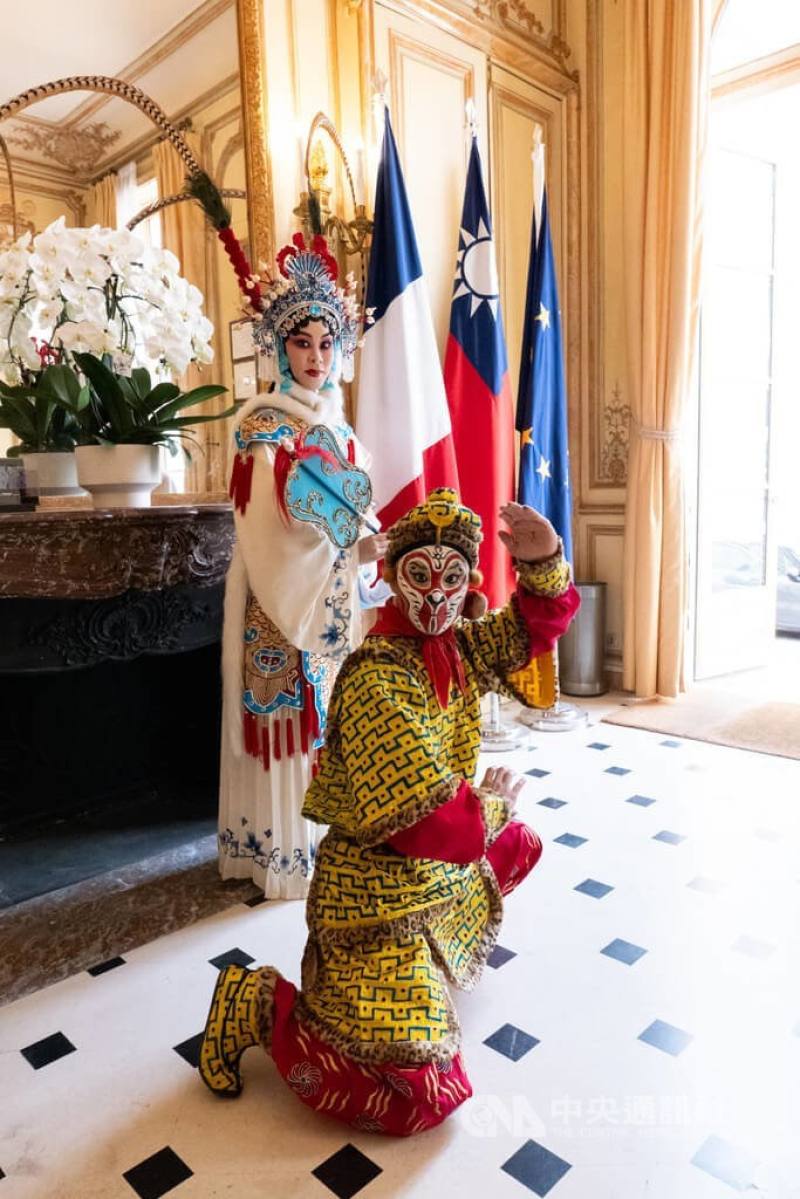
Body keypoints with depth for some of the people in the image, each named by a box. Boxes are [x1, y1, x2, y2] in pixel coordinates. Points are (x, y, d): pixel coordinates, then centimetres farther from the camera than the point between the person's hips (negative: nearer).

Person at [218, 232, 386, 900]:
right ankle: (285, 853, 14)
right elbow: (273, 533, -19)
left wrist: (369, 549, 3)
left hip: (337, 594, 7)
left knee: (329, 710, 13)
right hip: (283, 598, -7)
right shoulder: (263, 424, -11)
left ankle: (325, 835, 29)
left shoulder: (336, 421, 12)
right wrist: (353, 548, -25)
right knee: (290, 716, 0)